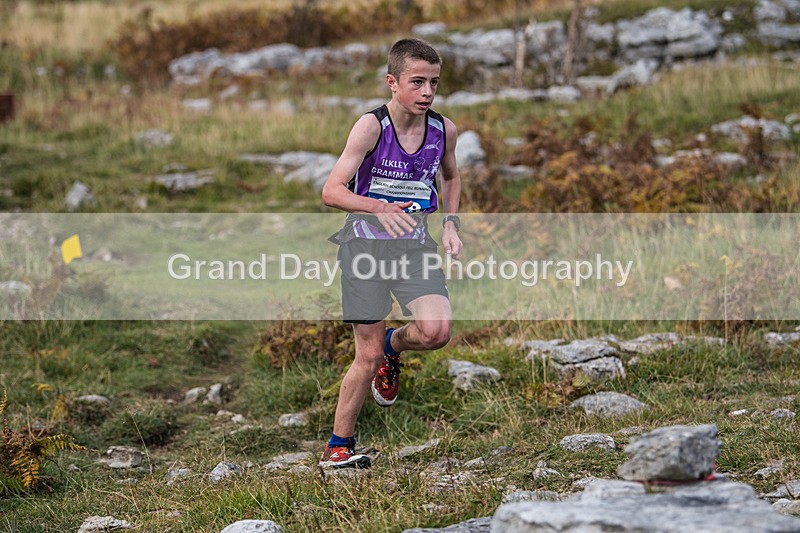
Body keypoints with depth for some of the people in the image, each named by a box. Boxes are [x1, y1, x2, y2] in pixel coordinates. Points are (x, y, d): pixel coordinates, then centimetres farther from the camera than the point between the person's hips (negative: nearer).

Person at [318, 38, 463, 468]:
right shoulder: (372, 126, -14)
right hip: (365, 243, -3)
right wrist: (378, 208, -34)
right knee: (368, 357, -3)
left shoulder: (444, 130, 0)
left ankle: (394, 346, 15)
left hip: (414, 243, 3)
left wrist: (451, 225, 9)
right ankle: (338, 446, 15)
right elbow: (331, 191, -19)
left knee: (436, 330, -21)